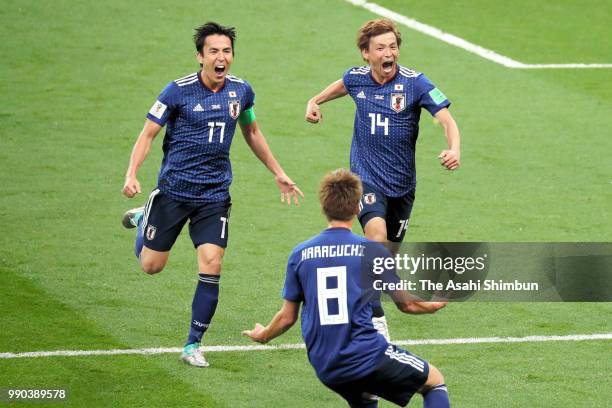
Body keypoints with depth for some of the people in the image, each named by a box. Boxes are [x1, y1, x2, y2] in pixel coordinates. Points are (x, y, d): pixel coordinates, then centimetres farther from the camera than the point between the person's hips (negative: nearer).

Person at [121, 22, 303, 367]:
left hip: (215, 194, 2)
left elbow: (252, 133, 19)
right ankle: (143, 219, 40)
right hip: (174, 189, -2)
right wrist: (132, 174, -20)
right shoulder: (179, 91, -12)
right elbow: (148, 134, -7)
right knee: (151, 265, 5)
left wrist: (278, 173, 21)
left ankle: (193, 345, 3)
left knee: (211, 265, -11)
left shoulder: (241, 91, 1)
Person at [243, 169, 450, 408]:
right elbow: (406, 304, 5)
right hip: (367, 358, -4)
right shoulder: (371, 251, -5)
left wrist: (262, 335, 32)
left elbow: (287, 317, 11)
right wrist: (436, 305, 26)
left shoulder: (300, 254, 4)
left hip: (324, 368, 5)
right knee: (434, 381, 13)